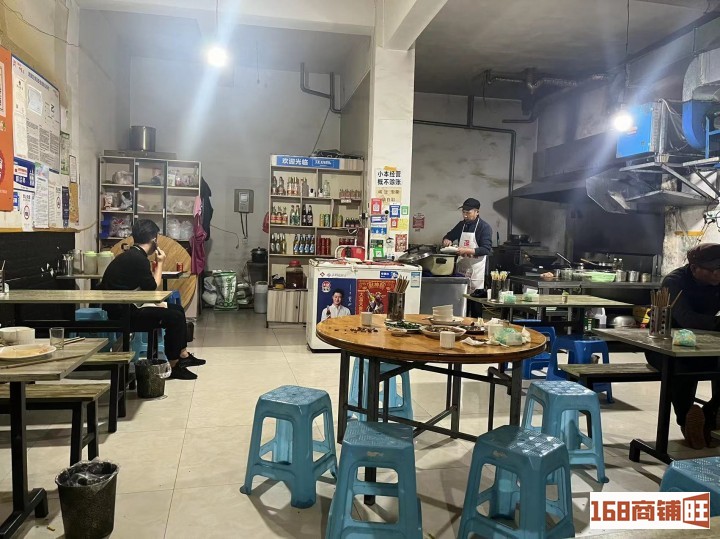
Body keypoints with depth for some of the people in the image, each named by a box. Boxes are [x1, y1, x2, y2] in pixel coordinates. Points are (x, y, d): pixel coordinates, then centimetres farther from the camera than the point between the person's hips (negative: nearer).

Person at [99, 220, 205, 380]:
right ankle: (173, 366, -4)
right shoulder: (137, 258, -20)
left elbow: (147, 287, 12)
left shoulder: (132, 255, 11)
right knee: (174, 317, -15)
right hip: (121, 313, -10)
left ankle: (183, 355, 20)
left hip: (127, 307, 10)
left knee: (177, 309, 13)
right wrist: (160, 263, -2)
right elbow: (152, 288, -11)